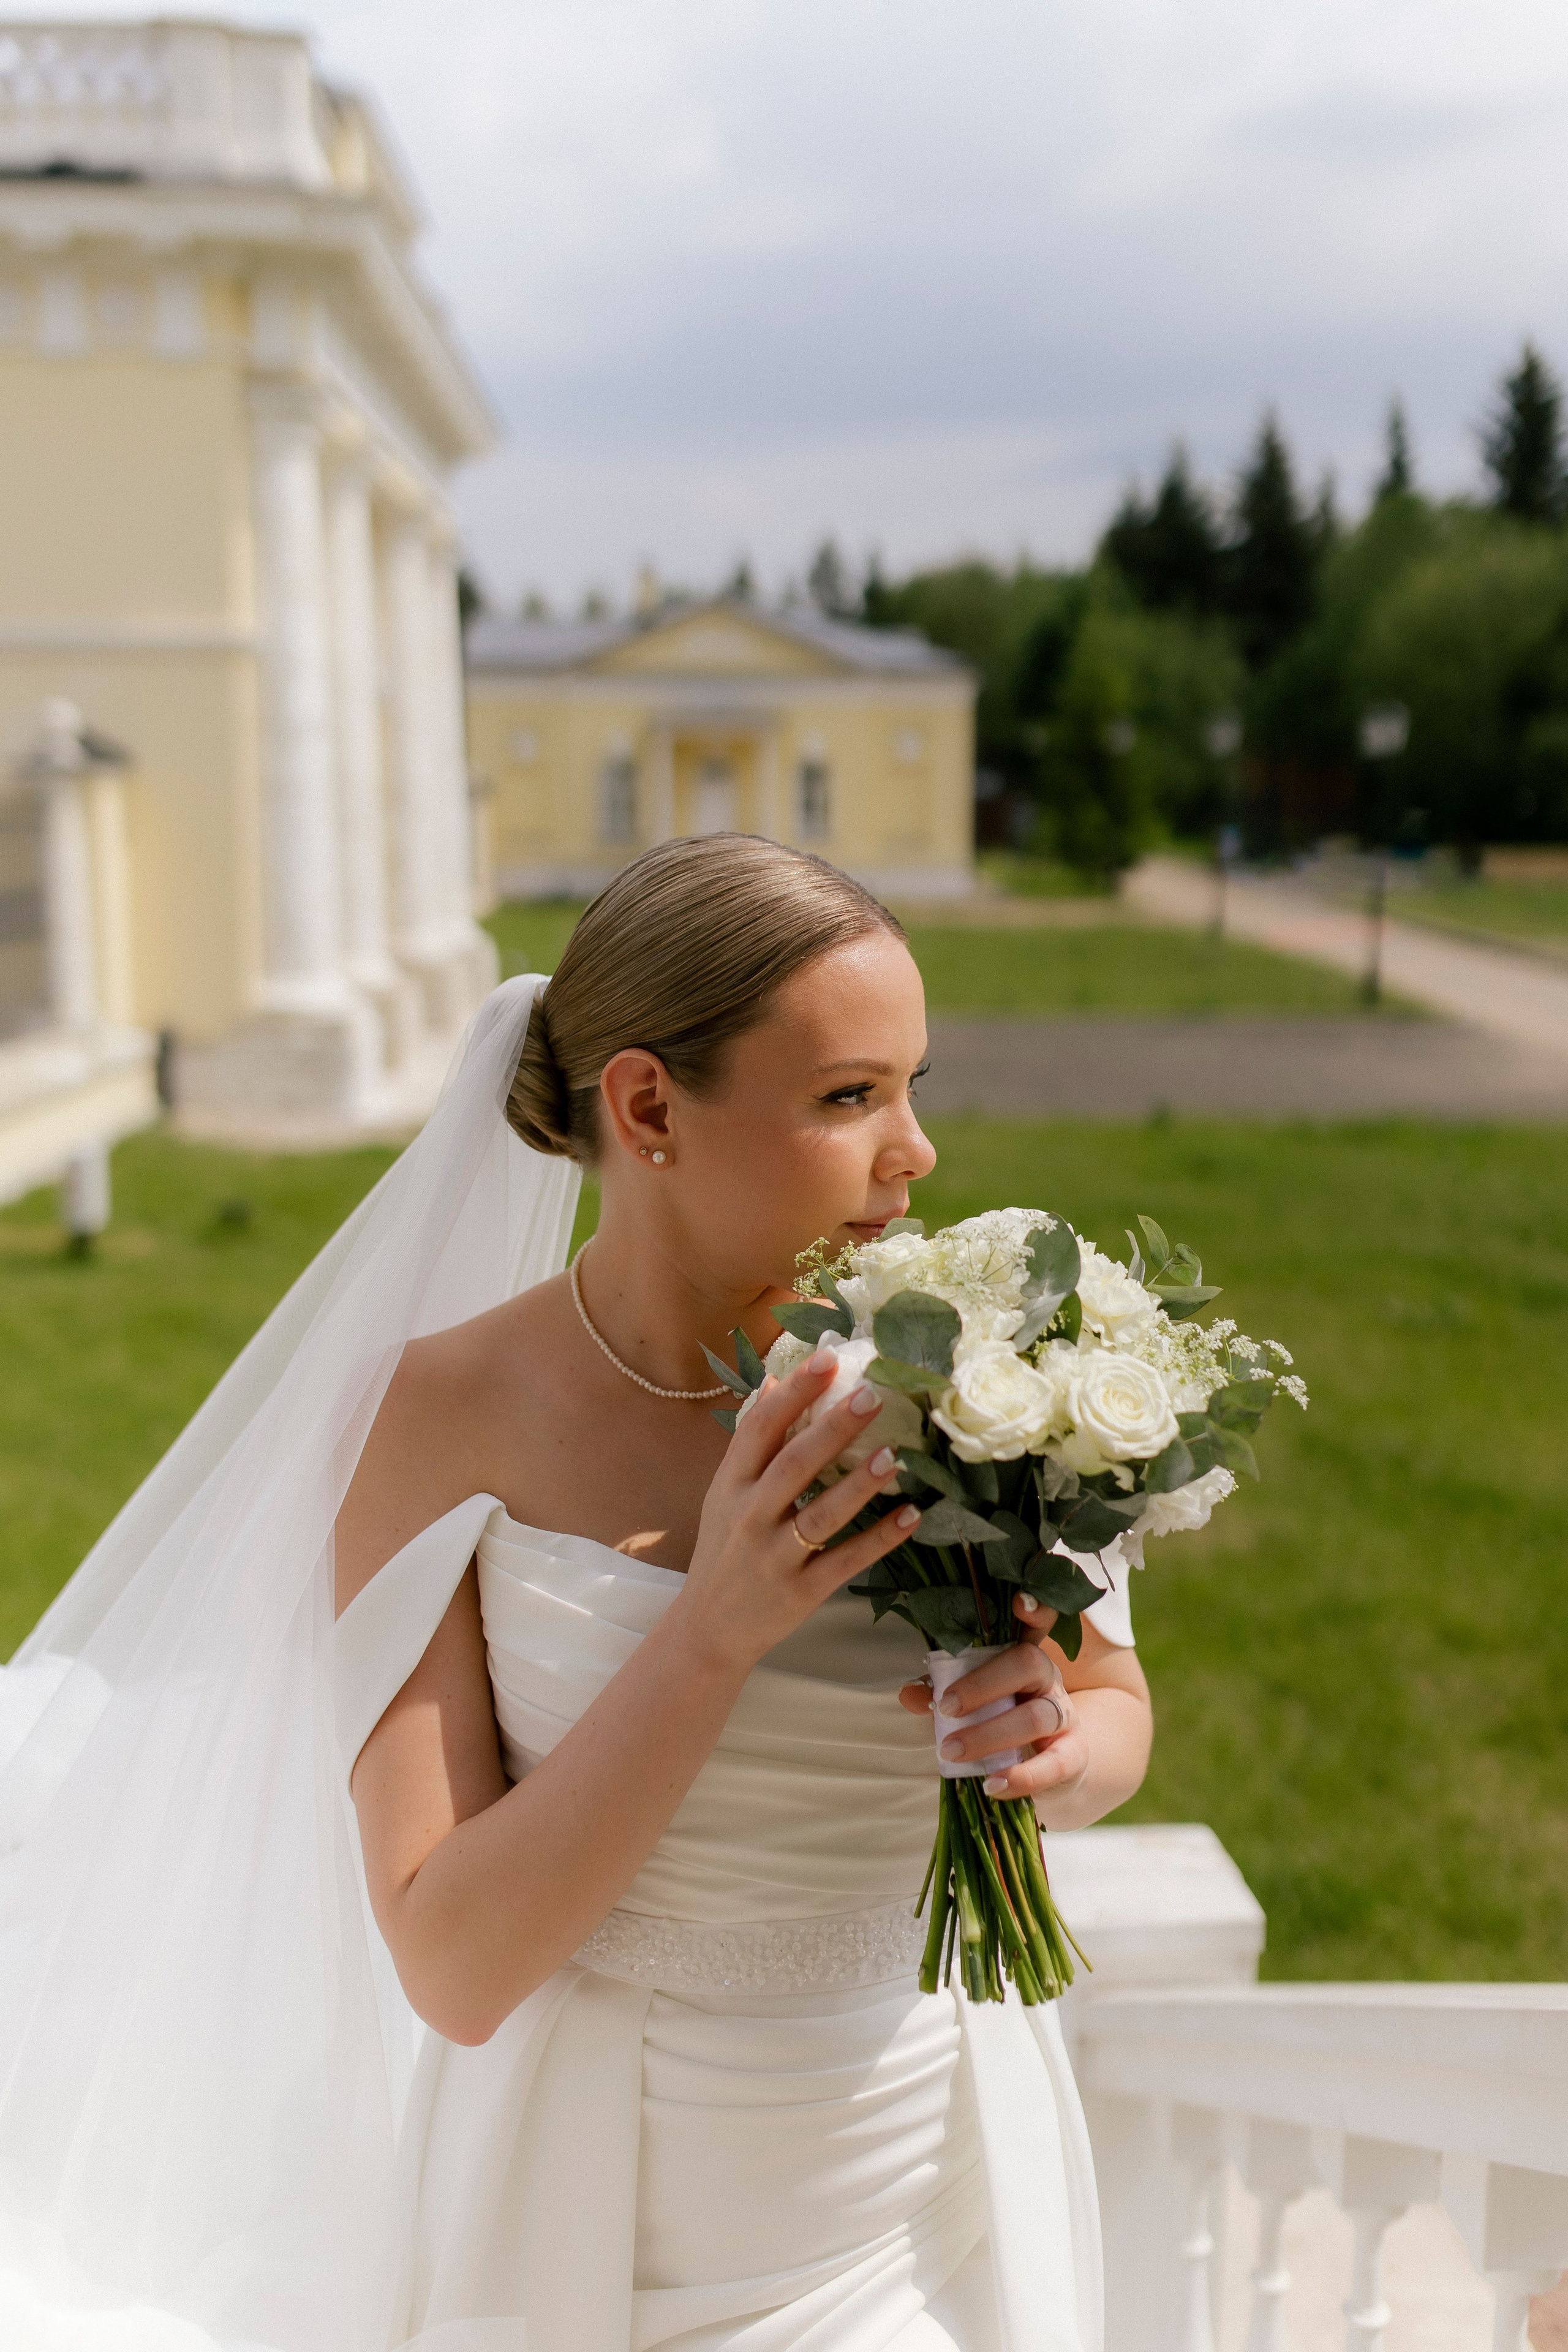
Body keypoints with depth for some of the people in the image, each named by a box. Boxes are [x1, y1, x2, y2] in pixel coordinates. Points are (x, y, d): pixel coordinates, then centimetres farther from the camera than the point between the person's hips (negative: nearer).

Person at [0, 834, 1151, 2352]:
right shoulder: (449, 1416, -17)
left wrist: (1050, 1750, -19)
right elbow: (455, 1968, -19)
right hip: (610, 2223, -2)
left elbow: (1116, 1706, 4)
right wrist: (712, 1629, -29)